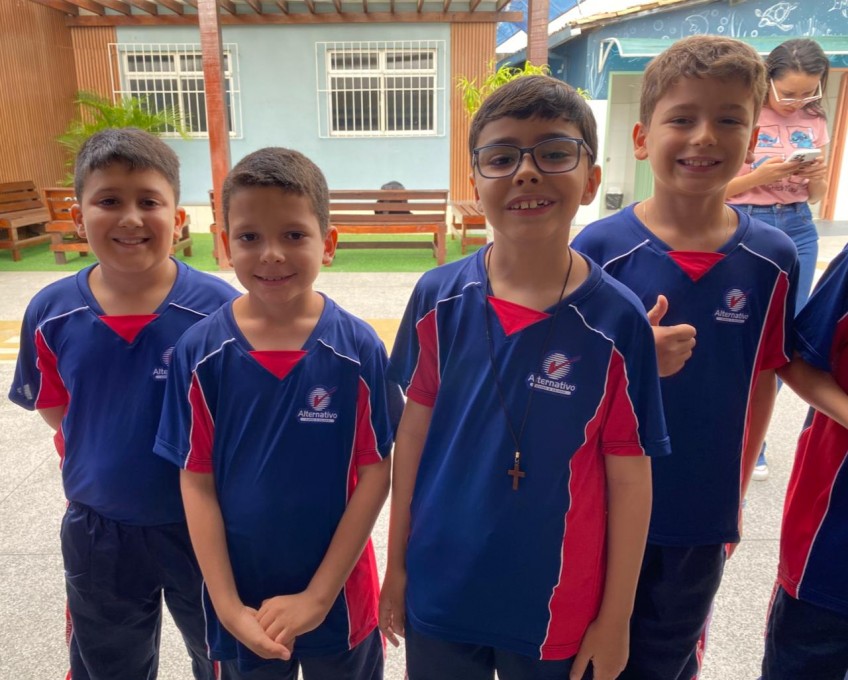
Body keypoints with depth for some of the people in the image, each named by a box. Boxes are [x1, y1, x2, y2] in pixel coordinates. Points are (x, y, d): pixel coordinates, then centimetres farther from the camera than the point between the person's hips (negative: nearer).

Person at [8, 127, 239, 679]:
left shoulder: (220, 309, -22)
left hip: (200, 528, -3)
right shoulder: (51, 313, -10)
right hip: (97, 531, 4)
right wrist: (107, 463, -4)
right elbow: (56, 412, 5)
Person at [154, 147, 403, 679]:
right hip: (240, 597, 1)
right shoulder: (200, 353, -11)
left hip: (338, 594, -1)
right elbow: (197, 482, -7)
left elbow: (375, 475, -11)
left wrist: (319, 595, -12)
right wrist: (228, 605, -10)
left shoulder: (358, 349, -14)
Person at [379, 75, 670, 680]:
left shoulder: (618, 321, -16)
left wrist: (616, 616, -2)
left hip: (556, 608, -1)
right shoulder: (438, 298, -10)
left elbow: (629, 478, -9)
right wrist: (397, 564, 4)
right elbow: (414, 432, -2)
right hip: (438, 592, 2)